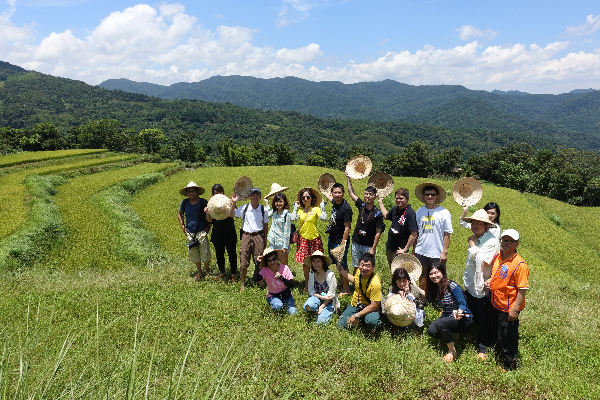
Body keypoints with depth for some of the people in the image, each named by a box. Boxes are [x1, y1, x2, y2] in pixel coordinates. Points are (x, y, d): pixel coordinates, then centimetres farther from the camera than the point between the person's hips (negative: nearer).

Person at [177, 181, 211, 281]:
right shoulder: (184, 203, 0)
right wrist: (182, 225, 8)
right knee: (193, 253, 10)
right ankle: (199, 272, 26)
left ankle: (207, 271, 23)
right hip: (190, 232, 3)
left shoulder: (203, 202, -6)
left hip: (201, 232, -3)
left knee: (204, 253, 1)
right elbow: (179, 213, 18)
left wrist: (208, 226, -3)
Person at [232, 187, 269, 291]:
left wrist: (265, 239, 11)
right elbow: (232, 215, 2)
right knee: (244, 261, 2)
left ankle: (259, 279, 24)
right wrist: (234, 203, -9)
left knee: (259, 261, 3)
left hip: (258, 236, 0)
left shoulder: (263, 209, 1)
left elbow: (265, 224, 10)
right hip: (246, 235, 0)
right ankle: (242, 284, 15)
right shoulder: (244, 208, 0)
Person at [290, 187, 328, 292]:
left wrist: (322, 207, -11)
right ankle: (306, 284, 21)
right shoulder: (300, 210, 6)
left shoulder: (316, 209, -3)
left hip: (314, 238, -2)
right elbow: (293, 218, -11)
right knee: (305, 262, 7)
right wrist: (295, 208, -1)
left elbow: (324, 218, -20)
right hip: (303, 238, 2)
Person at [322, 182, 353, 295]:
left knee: (342, 265, 3)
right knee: (337, 263, 19)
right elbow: (329, 197, 30)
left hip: (340, 242, -8)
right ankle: (342, 283, 35)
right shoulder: (335, 203, 2)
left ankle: (345, 289, 16)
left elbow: (347, 228, -21)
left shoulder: (346, 208, -21)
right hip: (331, 239, 8)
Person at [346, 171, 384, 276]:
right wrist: (348, 178, 12)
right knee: (356, 268, 12)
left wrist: (373, 248, -14)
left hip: (369, 246, -4)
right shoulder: (361, 206, 0)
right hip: (356, 244, 4)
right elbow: (351, 192, 11)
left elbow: (378, 233, -10)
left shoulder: (378, 214, -12)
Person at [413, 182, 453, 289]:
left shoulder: (444, 212, -5)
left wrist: (444, 252, -9)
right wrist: (413, 250, 10)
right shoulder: (420, 211, 5)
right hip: (421, 252, 3)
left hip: (437, 253, -3)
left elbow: (447, 235, -5)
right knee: (422, 278, 14)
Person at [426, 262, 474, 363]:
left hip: (464, 318, -7)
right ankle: (454, 335, 12)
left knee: (439, 324, -32)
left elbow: (463, 303, -22)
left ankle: (452, 352, -12)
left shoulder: (452, 286, -19)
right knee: (431, 331, -16)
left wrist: (459, 312, -44)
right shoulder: (435, 287, 3)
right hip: (448, 318, 7)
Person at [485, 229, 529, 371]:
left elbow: (522, 290, -23)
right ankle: (501, 354, 49)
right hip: (496, 304, 7)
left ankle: (511, 363, 31)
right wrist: (490, 281, -3)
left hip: (508, 308, -7)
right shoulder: (497, 255, -2)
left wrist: (515, 309, -22)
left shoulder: (520, 265, -25)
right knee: (498, 333, 26)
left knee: (507, 337, 10)